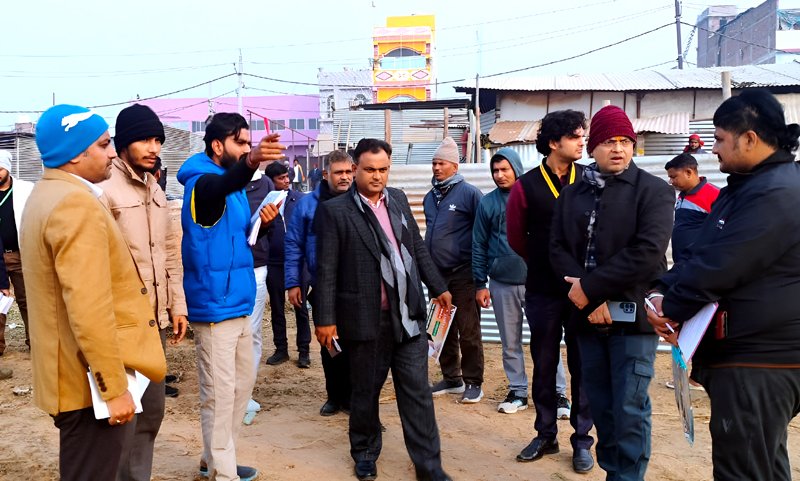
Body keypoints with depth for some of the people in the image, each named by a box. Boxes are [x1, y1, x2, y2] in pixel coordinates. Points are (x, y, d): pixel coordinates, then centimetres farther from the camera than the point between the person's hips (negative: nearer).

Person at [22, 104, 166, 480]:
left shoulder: (47, 195, 13)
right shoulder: (76, 203, -21)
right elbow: (89, 309, -27)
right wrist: (114, 388, -22)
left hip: (77, 376, 10)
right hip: (92, 381, -10)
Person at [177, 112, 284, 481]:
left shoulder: (232, 185, 14)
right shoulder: (203, 181, -13)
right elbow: (224, 184, -39)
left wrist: (261, 223, -1)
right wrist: (252, 162, -58)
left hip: (238, 302, 10)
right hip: (214, 305, -9)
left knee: (243, 382, 17)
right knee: (220, 391, -2)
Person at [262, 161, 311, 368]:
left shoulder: (300, 198, 1)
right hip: (274, 263, 1)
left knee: (301, 307, 7)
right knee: (277, 308, 11)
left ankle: (303, 351, 17)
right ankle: (281, 349, 25)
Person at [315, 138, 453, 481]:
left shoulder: (398, 199, 9)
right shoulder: (334, 210, -7)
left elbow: (417, 247, 17)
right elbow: (326, 269, -7)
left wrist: (437, 287, 17)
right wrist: (325, 318, -9)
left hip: (408, 314, 4)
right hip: (366, 318, -4)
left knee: (417, 392, 7)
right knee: (365, 392, 13)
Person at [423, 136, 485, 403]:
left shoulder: (469, 193, -9)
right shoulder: (430, 197, 12)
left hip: (463, 274, -7)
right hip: (437, 274, 7)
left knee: (468, 331, -1)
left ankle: (473, 382, 12)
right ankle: (451, 378, 26)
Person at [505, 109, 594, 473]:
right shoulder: (527, 185, -4)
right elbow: (517, 238, 7)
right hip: (543, 292, 0)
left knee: (582, 365, 7)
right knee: (544, 365, 11)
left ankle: (582, 439, 21)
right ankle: (545, 435, 26)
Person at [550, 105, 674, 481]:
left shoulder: (654, 191, -4)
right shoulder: (571, 195, 10)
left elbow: (647, 252, -16)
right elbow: (558, 248, 2)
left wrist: (590, 287, -16)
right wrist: (590, 298, -12)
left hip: (632, 314, -4)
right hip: (588, 314, 5)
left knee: (629, 408, -1)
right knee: (600, 404, 13)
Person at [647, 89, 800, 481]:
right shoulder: (749, 186, 15)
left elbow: (719, 268, -24)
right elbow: (703, 253, 14)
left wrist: (670, 310, -10)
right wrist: (663, 291, 0)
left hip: (758, 363, -11)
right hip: (752, 355, 11)